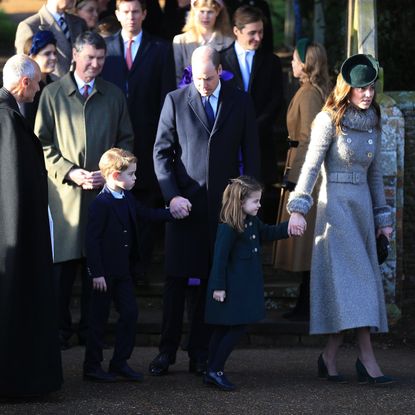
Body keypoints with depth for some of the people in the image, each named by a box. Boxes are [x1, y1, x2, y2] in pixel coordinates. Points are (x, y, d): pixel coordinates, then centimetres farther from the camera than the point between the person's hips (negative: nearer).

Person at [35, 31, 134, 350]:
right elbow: (42, 143, 2)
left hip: (104, 190, 2)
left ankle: (91, 329, 13)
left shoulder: (114, 95, 12)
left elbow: (126, 141, 14)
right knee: (63, 263, -1)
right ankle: (61, 329, 8)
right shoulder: (52, 94, 4)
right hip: (64, 191, -2)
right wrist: (69, 172, -10)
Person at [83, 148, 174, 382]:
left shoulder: (127, 199, 8)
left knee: (130, 313, 6)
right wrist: (96, 273, -19)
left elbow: (147, 214, 20)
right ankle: (92, 366, 12)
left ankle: (120, 362, 15)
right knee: (99, 318, 2)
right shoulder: (101, 203, -17)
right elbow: (92, 239, -18)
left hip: (123, 271, 8)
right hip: (105, 272, -8)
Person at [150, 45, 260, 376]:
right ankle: (167, 350, 8)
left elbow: (251, 154, 9)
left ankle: (200, 353, 10)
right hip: (185, 203, -1)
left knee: (213, 280, 3)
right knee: (177, 278, -1)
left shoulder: (240, 102, 6)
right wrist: (172, 195, -8)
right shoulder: (176, 101, 3)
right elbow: (162, 152, 3)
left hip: (224, 203, 1)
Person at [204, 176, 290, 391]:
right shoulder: (228, 228, -20)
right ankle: (215, 370, 0)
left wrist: (289, 227, 12)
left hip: (245, 286, 9)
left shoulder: (252, 222, 7)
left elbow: (268, 233, 25)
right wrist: (218, 287, -21)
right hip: (230, 288, -9)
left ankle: (212, 371, 17)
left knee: (223, 329, 12)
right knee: (237, 327, -8)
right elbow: (220, 258, -21)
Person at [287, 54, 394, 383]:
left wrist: (382, 218, 17)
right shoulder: (329, 120, -7)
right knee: (355, 278, -11)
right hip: (336, 204, -6)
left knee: (353, 283, 3)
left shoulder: (372, 124, 12)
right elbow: (310, 166, -11)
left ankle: (330, 357, 8)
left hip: (362, 206, 7)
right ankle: (367, 359, -13)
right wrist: (298, 208, -20)